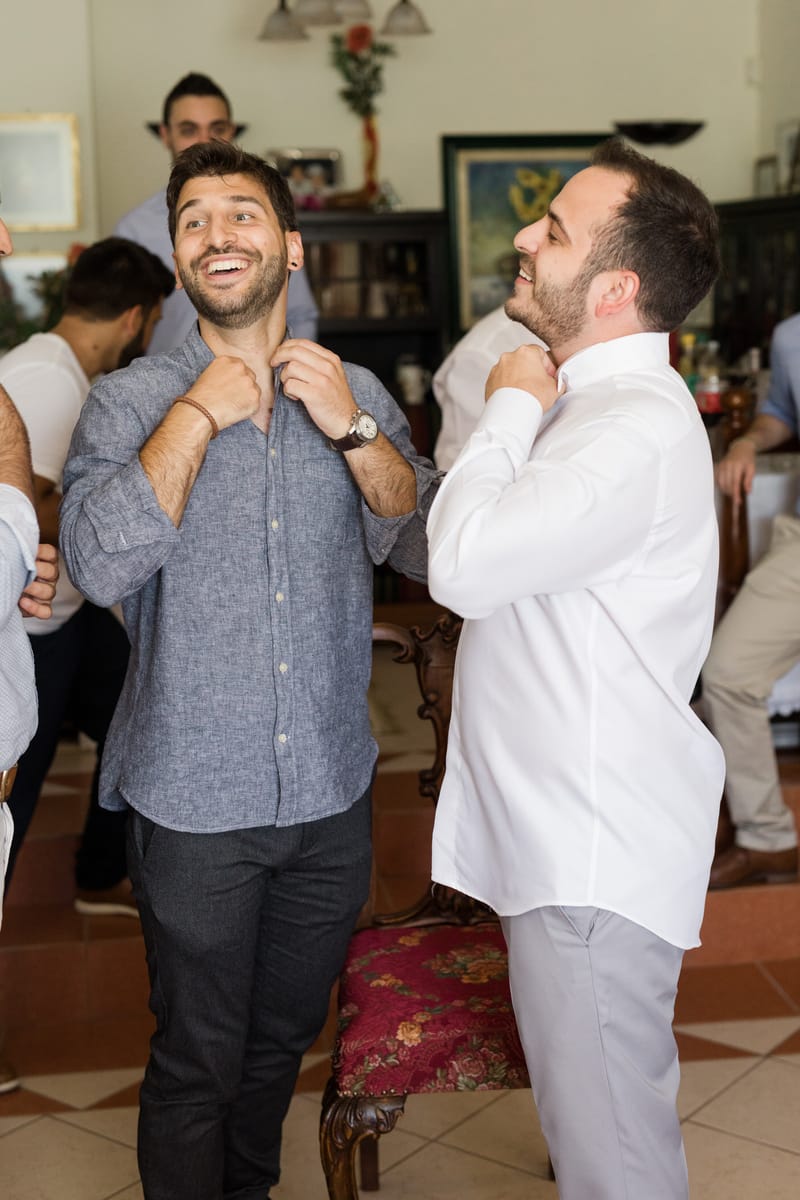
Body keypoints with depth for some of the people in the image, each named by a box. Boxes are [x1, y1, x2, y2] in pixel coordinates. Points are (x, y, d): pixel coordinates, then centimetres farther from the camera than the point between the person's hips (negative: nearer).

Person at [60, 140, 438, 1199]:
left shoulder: (355, 394, 3)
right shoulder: (129, 403, -6)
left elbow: (426, 549, -4)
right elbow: (103, 566, -21)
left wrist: (351, 428, -15)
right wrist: (201, 414, -19)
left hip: (330, 793, 4)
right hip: (194, 802, -3)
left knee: (285, 1038, 22)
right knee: (196, 1065, 11)